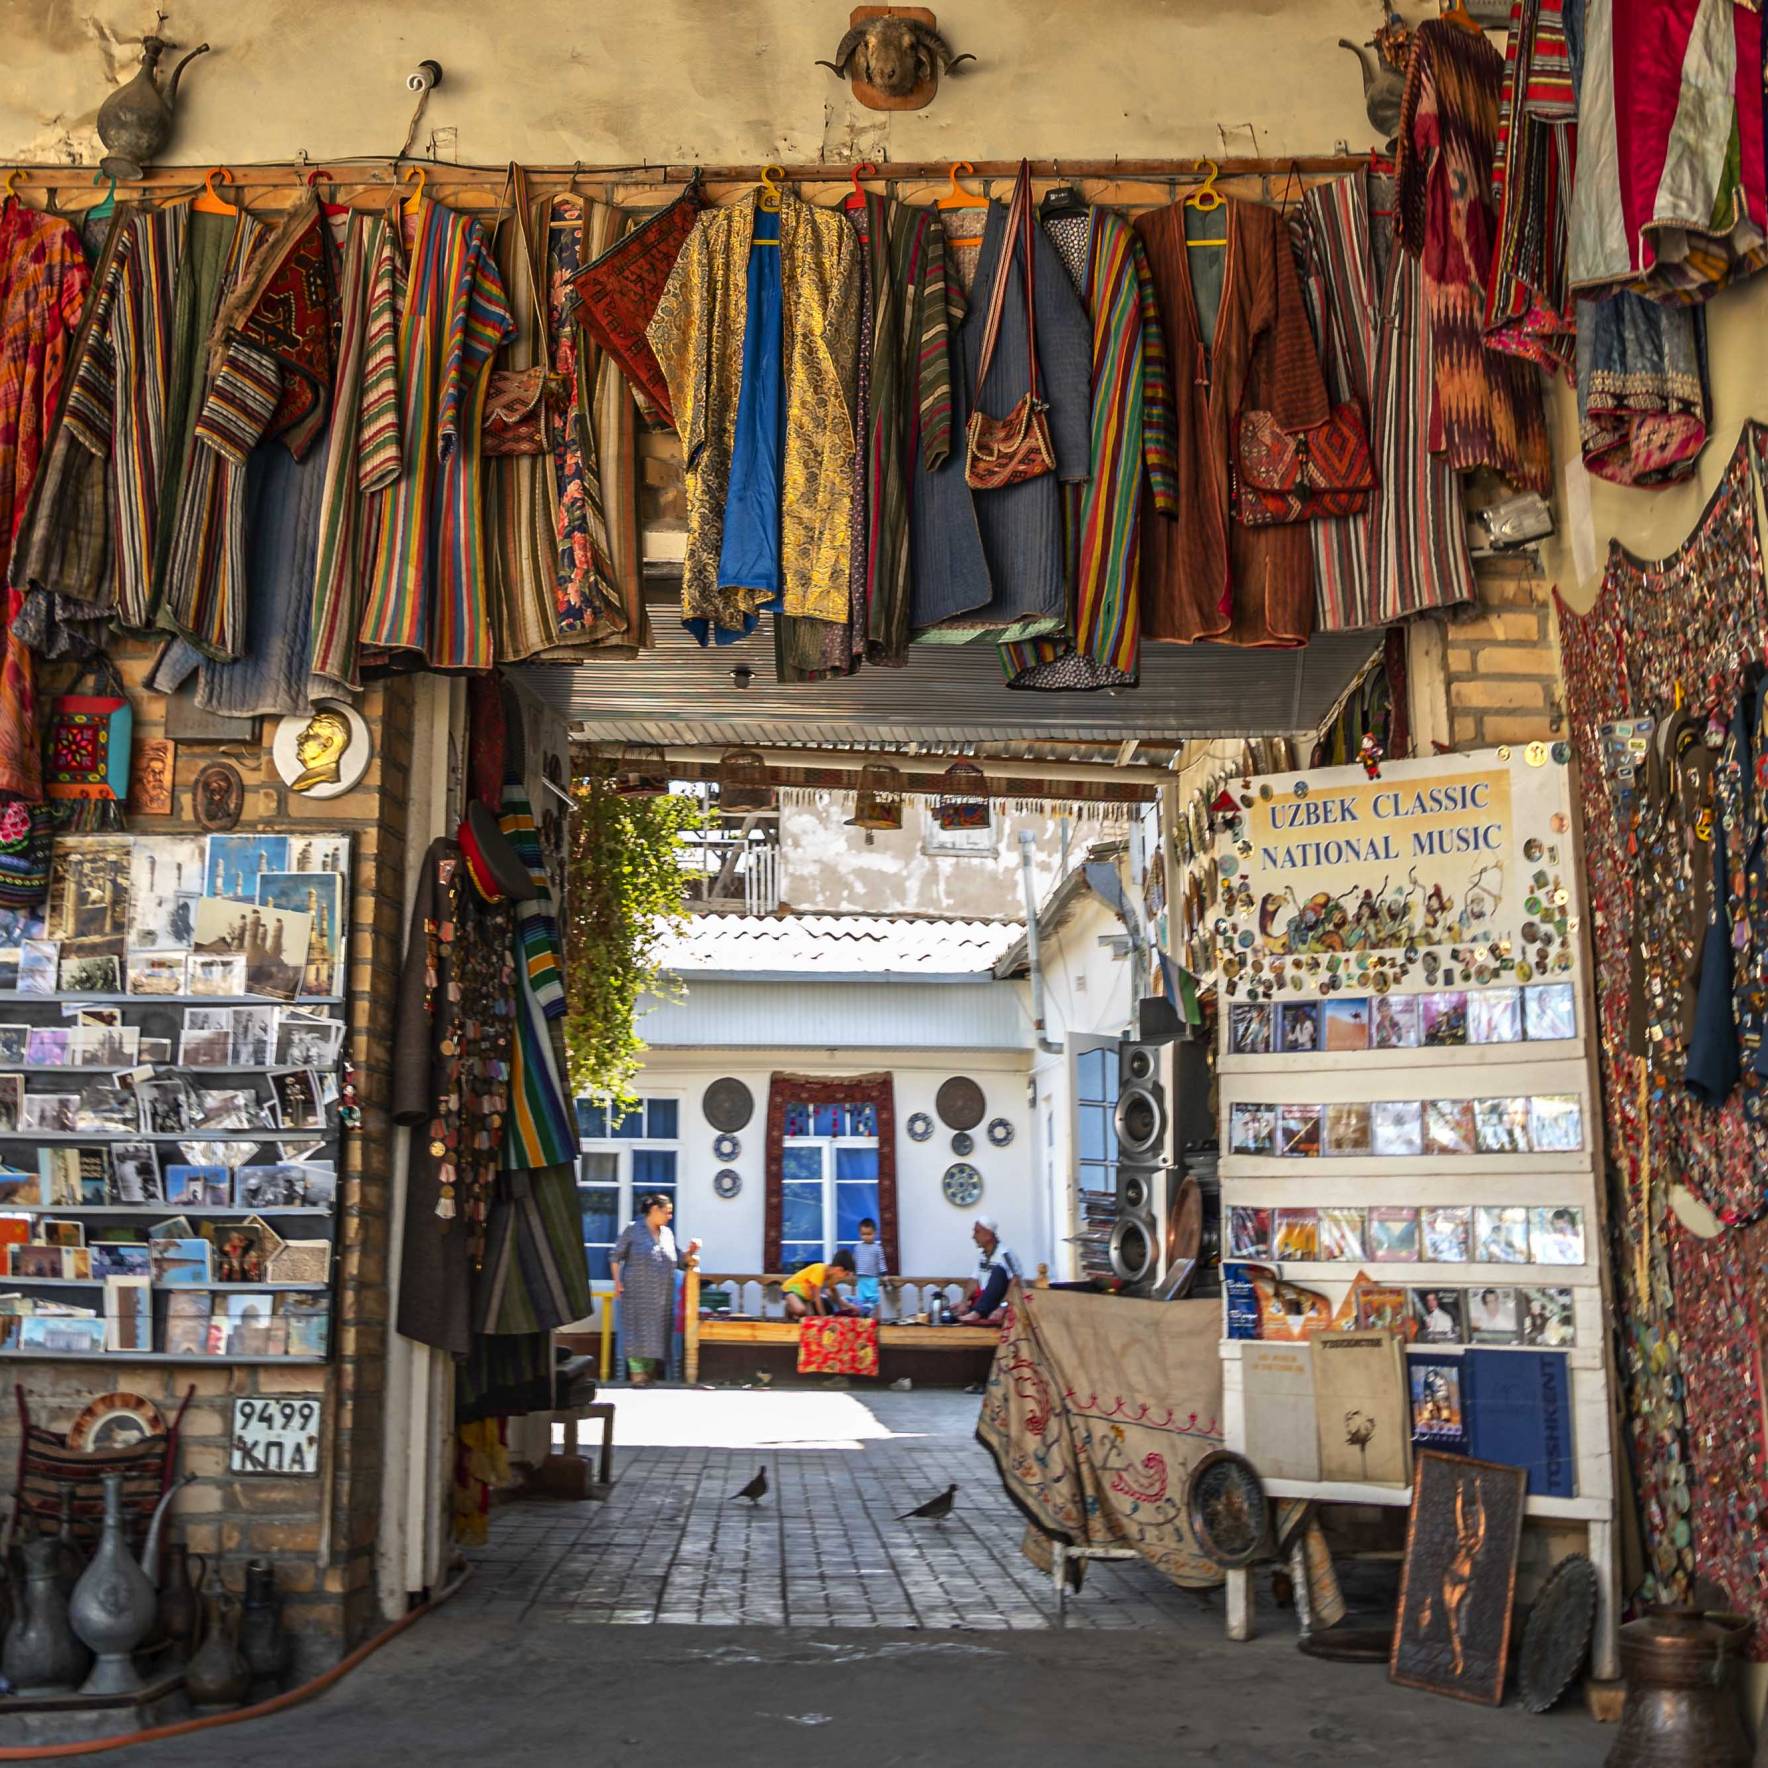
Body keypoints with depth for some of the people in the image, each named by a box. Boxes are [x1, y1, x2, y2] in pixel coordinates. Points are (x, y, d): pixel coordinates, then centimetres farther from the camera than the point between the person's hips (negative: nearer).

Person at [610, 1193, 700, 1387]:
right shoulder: (632, 1229, -3)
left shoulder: (667, 1233, 12)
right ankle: (637, 1373, -5)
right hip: (637, 1293, -5)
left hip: (661, 1296, 5)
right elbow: (615, 1257, -1)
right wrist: (617, 1282, -9)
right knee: (637, 1331, -8)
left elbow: (677, 1261, 17)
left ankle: (649, 1373, 14)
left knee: (657, 1333, 5)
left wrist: (689, 1253, -2)